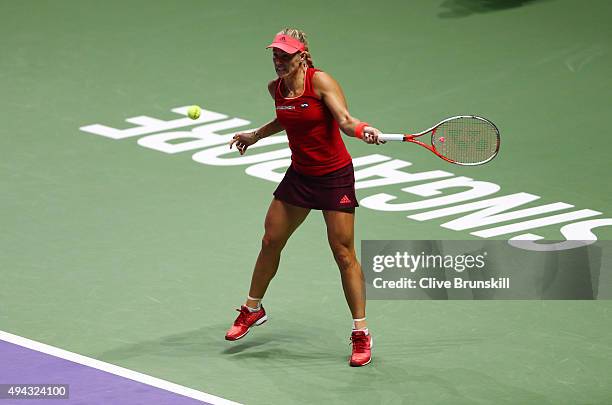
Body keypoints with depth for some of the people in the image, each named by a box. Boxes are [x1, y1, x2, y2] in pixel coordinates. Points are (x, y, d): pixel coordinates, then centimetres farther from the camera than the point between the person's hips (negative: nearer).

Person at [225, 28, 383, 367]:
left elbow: (344, 120, -30)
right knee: (270, 241, 13)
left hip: (334, 176, -6)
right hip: (299, 175, 6)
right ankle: (253, 310, 36)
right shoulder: (276, 88, -1)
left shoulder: (320, 81, -19)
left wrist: (363, 130, -50)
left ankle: (361, 333, 2)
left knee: (344, 254, -7)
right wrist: (255, 135, 27)